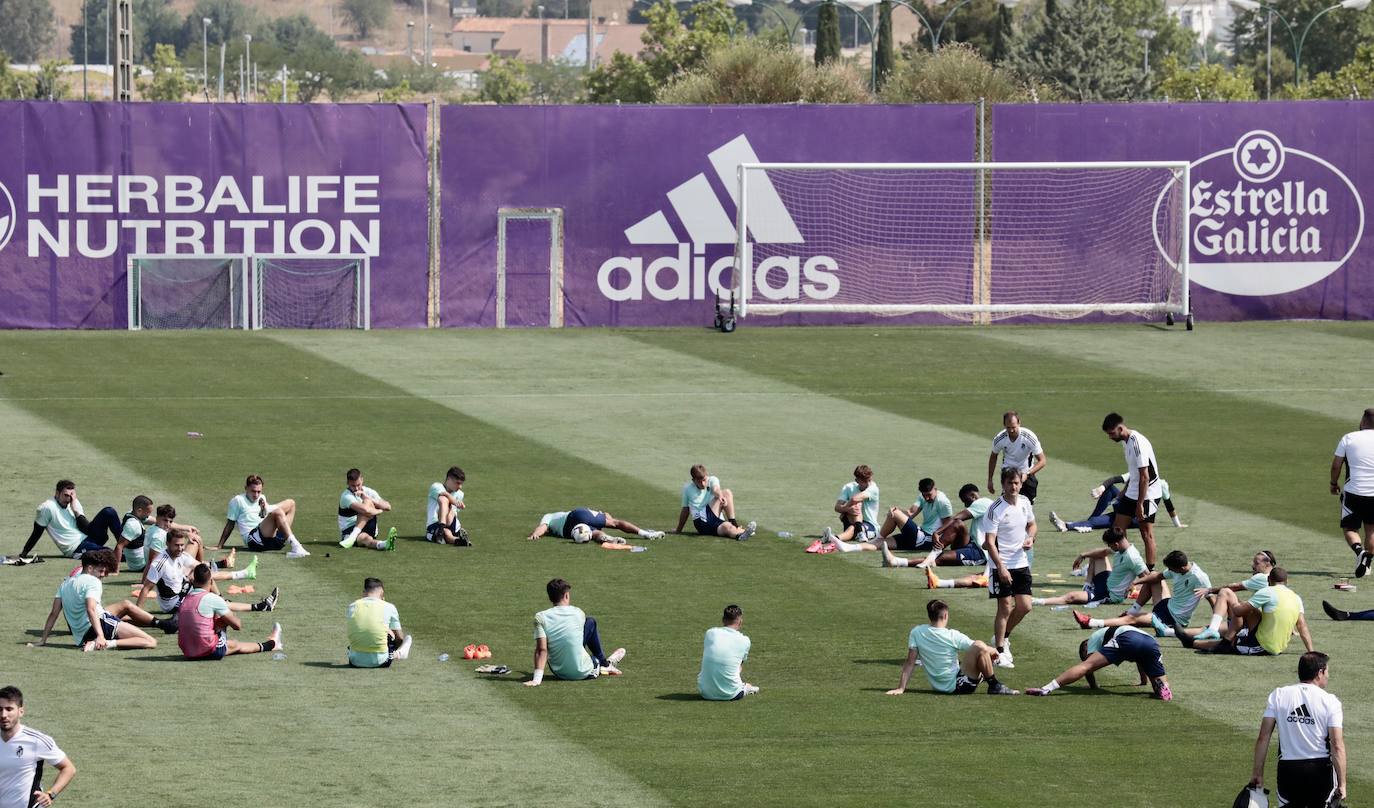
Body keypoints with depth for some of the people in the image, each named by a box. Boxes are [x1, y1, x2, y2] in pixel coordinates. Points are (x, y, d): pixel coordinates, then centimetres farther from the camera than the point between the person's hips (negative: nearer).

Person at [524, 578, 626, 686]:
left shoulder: (540, 618, -10)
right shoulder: (578, 613, -6)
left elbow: (541, 650, -18)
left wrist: (536, 679, -22)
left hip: (559, 673, 1)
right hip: (582, 672, -1)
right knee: (591, 622, 18)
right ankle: (604, 663, 34)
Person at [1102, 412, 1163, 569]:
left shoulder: (1138, 443, -23)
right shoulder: (1126, 442, 8)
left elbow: (1144, 477, -23)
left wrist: (1140, 504, -23)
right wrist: (1123, 493, 24)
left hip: (1147, 495, -9)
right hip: (1131, 494, 9)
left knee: (1146, 534, -3)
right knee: (1117, 529, 6)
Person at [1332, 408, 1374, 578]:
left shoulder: (1348, 438, -5)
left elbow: (1336, 465, -1)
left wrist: (1334, 484, 15)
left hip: (1353, 492, -2)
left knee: (1349, 528, 8)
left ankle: (1359, 550, -19)